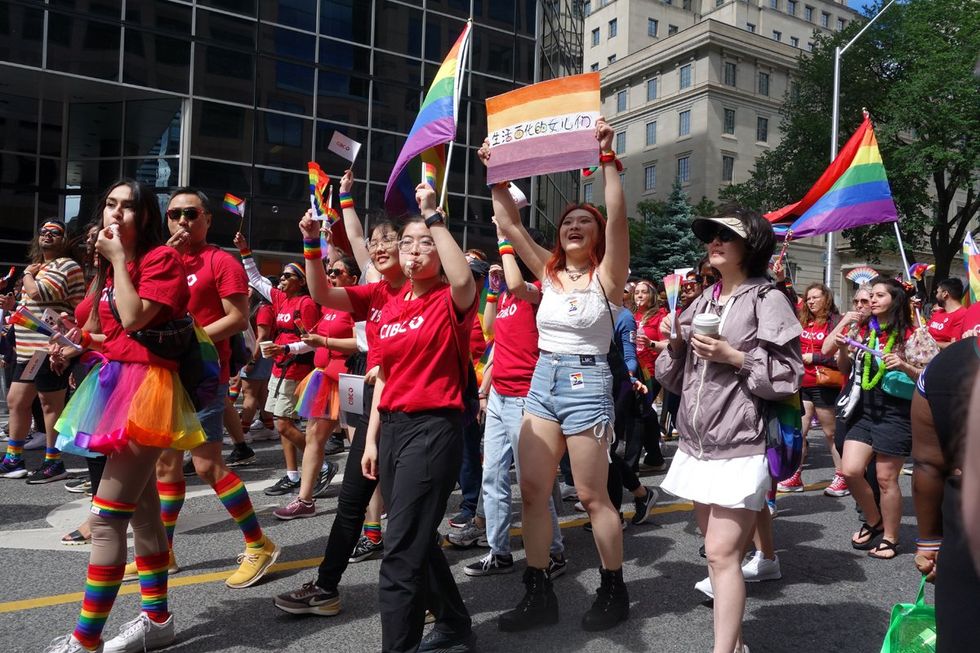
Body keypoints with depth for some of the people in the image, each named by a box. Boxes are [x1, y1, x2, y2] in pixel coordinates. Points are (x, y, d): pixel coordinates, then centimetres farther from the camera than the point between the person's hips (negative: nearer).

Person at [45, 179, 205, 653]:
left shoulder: (162, 258, -9)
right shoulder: (109, 264, 18)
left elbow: (133, 318, -21)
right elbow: (98, 329, 22)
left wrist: (118, 257, -13)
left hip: (145, 386, -9)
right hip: (116, 382, 10)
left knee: (107, 517, -10)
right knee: (142, 508, 13)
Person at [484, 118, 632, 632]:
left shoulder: (606, 275, -4)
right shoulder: (549, 271, 8)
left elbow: (618, 218, -20)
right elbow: (509, 225, 5)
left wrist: (607, 159, -24)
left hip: (586, 382, -5)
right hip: (542, 381, 6)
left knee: (592, 495, 2)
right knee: (532, 490, 4)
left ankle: (614, 591, 21)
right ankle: (538, 594, 16)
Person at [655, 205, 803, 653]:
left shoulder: (766, 300, -4)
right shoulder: (702, 302, 14)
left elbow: (788, 376, -7)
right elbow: (674, 379, 15)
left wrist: (733, 356, -15)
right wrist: (675, 344, -3)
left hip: (739, 447, -6)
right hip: (697, 444, 7)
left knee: (722, 553, -10)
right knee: (716, 550, 14)